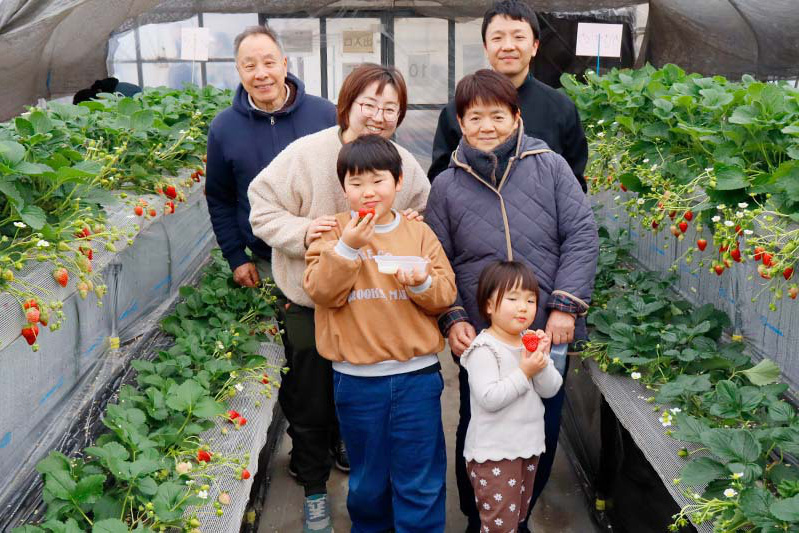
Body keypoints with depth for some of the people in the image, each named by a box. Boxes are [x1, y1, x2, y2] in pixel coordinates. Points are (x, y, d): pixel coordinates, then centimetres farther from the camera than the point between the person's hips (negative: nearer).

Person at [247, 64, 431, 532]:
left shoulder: (407, 165, -5)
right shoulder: (306, 154, -16)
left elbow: (424, 221, 9)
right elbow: (263, 211, -11)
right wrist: (302, 231, -28)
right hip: (311, 305, -2)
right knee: (312, 407, 14)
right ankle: (315, 486, 39)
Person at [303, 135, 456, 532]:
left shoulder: (419, 233, 4)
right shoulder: (334, 231, 1)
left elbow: (445, 296, 1)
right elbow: (321, 291, -10)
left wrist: (422, 282, -19)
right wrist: (346, 247, -22)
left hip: (416, 375, 0)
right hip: (355, 378, 0)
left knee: (421, 481, 7)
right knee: (368, 477, 18)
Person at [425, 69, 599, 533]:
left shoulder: (551, 167, -2)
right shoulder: (447, 186, 1)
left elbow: (582, 237, -4)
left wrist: (566, 306, -10)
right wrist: (451, 319, -7)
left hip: (547, 334, 1)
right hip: (479, 339, 0)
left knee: (544, 432, 14)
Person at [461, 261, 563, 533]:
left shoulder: (531, 341, 5)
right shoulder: (485, 349, -17)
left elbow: (551, 390, 1)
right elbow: (489, 399, -25)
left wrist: (542, 360, -15)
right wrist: (524, 372, -23)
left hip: (528, 446, 8)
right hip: (493, 451, -7)